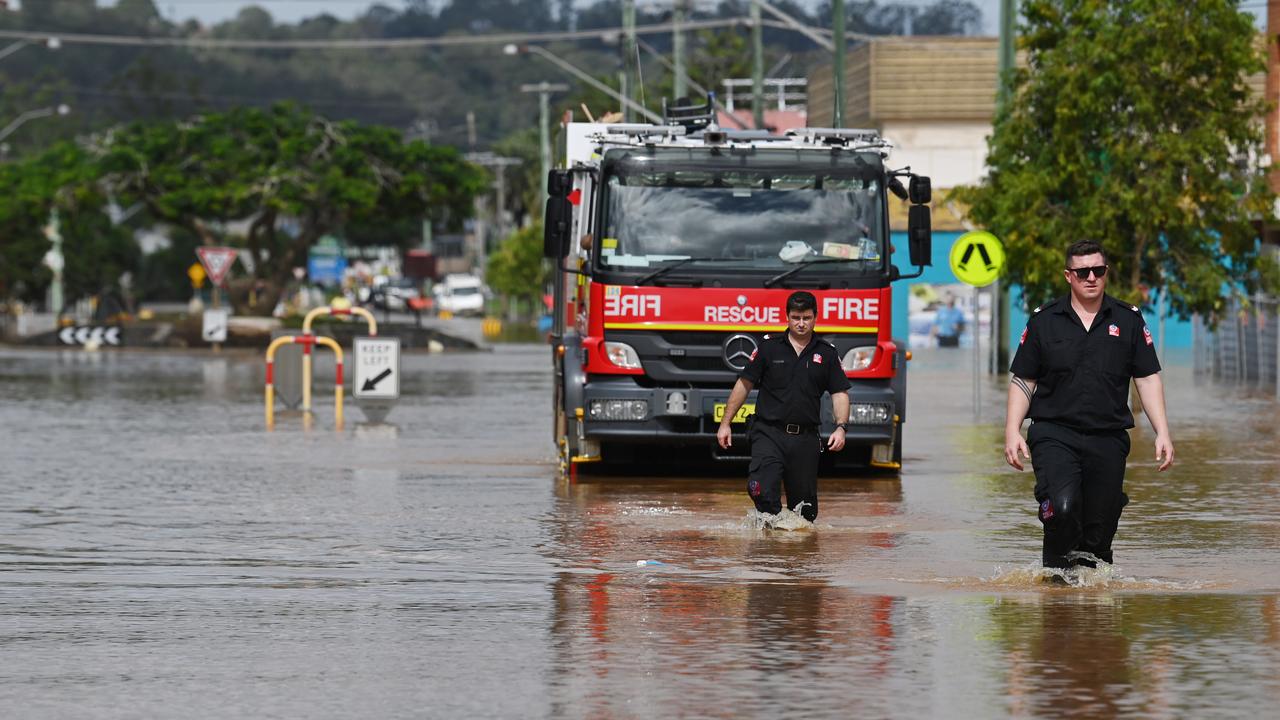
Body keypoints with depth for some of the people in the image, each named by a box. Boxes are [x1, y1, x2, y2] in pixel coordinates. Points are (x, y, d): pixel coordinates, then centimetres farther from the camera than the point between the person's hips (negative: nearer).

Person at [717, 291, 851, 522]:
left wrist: (841, 428, -10)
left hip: (805, 439, 2)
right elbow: (744, 384, 8)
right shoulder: (769, 347, 4)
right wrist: (725, 423, 6)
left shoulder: (827, 353, 8)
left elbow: (840, 394, 7)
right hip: (768, 433, -2)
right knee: (762, 491, -22)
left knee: (804, 503, 5)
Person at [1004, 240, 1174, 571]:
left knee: (1099, 527, 3)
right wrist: (1012, 431, -2)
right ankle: (1057, 568, -6)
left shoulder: (1128, 320, 8)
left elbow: (1148, 379, 9)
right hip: (1054, 434, -2)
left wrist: (1162, 433, 0)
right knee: (1062, 509, -24)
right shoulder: (1044, 321, 5)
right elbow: (1023, 381, 9)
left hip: (1108, 438, 2)